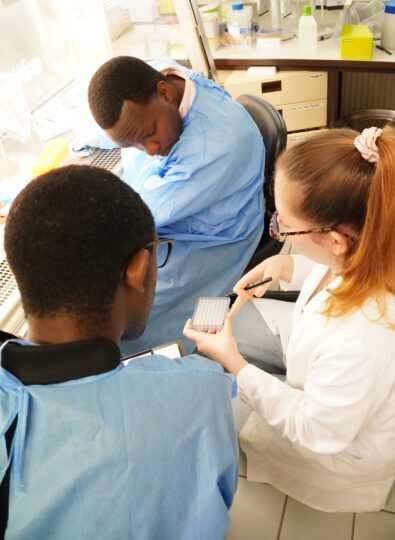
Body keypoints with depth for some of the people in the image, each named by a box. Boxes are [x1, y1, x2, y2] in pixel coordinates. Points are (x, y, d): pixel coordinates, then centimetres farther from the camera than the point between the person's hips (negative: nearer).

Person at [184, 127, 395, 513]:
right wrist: (288, 267, -16)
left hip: (339, 449, -6)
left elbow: (317, 433, -28)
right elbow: (338, 273, 2)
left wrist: (233, 364, -25)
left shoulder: (357, 341, -46)